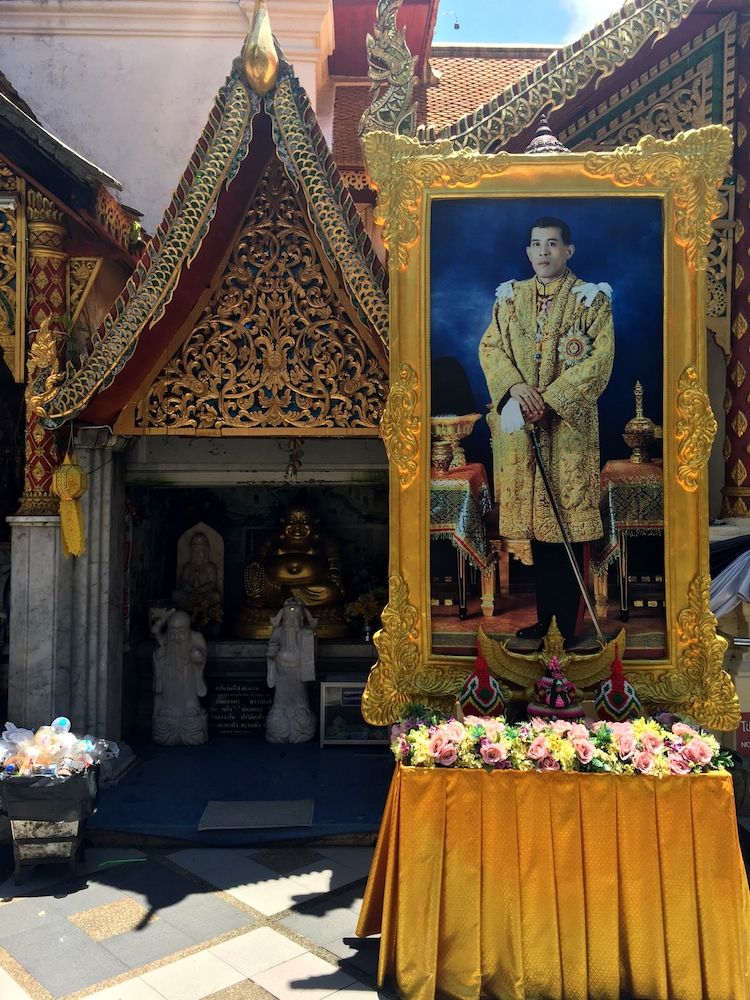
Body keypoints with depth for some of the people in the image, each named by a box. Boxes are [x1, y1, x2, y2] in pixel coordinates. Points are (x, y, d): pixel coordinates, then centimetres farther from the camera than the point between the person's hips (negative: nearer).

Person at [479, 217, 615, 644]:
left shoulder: (591, 298, 0)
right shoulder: (511, 297, 12)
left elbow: (601, 358, -9)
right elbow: (490, 346, 6)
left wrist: (550, 398, -16)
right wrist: (515, 386, -12)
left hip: (568, 424, -4)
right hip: (521, 424, 4)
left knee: (567, 526, -3)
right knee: (536, 522, 8)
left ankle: (568, 625, 7)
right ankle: (544, 616, 19)